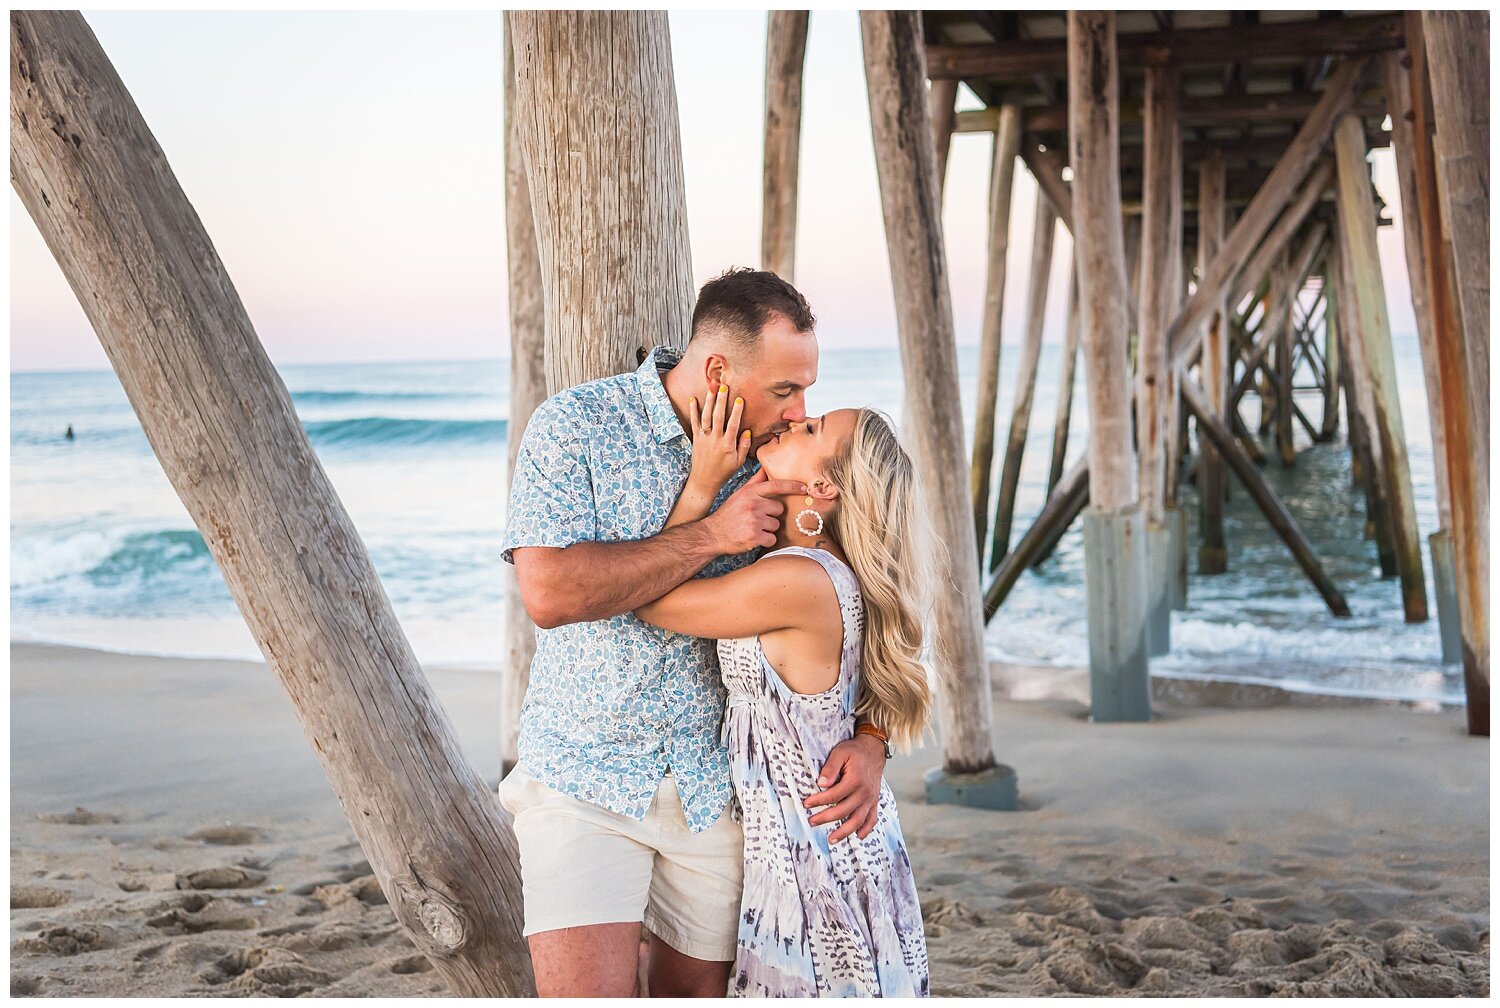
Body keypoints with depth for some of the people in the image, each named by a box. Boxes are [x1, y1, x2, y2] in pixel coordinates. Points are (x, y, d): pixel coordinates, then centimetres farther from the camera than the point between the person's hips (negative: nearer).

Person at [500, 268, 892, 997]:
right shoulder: (576, 425, -10)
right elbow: (549, 592, -22)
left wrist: (870, 739, -10)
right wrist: (711, 536, -21)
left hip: (714, 786, 4)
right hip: (585, 774, -3)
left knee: (696, 991, 11)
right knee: (589, 993, -13)